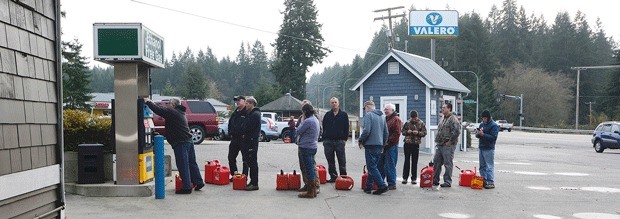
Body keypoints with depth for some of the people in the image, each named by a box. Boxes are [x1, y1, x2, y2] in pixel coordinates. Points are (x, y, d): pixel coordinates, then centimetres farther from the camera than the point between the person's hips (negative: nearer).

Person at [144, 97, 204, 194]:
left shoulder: (172, 112, -8)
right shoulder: (180, 112, 21)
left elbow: (158, 110, -13)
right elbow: (163, 110, 29)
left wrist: (148, 102, 2)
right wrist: (151, 103, 30)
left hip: (181, 143, -9)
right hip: (188, 141, 9)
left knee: (183, 165, -6)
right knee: (191, 163, 15)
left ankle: (187, 187, -4)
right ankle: (198, 182, 19)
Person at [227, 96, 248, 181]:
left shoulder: (247, 113, -9)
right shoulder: (235, 113, 16)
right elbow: (230, 124, 26)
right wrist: (230, 133, 14)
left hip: (243, 139, -8)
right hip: (234, 138, 8)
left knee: (245, 159, 1)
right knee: (231, 157, 11)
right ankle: (234, 175, 21)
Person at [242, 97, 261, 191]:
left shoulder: (255, 114, -13)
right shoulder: (250, 113, 19)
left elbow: (249, 127, -19)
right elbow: (245, 126, 21)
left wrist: (244, 133, -3)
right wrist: (244, 132, 4)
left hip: (252, 140, -10)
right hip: (249, 140, 10)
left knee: (253, 162, -8)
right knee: (249, 161, 13)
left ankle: (254, 184, -6)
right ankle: (252, 181, 19)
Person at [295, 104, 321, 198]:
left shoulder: (308, 121, -19)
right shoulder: (315, 119, 13)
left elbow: (298, 131, -12)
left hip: (306, 147, -10)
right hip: (313, 146, 10)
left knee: (309, 169, -5)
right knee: (311, 169, 14)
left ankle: (310, 192, 0)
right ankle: (313, 190, 20)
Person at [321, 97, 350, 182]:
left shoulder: (344, 115, 5)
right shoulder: (327, 115, 11)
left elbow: (346, 128, 4)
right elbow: (324, 128, 12)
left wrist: (345, 139, -5)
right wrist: (324, 139, 4)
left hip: (340, 141, -2)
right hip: (328, 141, 2)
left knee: (342, 161, 1)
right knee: (330, 161, 6)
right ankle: (333, 176, 14)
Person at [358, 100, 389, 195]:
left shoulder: (368, 115, -8)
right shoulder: (381, 116, 17)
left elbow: (366, 130, -18)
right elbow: (386, 133, 18)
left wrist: (361, 140, -5)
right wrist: (383, 143, 25)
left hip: (370, 145, -8)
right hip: (379, 145, 8)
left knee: (372, 167, -6)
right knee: (372, 166, 14)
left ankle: (382, 186, -13)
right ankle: (368, 186, 19)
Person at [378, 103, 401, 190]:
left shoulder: (396, 119, -8)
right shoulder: (385, 119, 18)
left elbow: (396, 134, -16)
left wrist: (387, 142, -18)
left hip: (391, 146, -9)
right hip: (384, 146, 9)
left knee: (390, 166, -4)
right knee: (380, 165, 12)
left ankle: (392, 184, 4)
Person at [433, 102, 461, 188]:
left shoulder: (453, 119, -13)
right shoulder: (443, 119, 18)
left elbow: (457, 131, -23)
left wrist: (450, 141, -18)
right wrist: (437, 140, 17)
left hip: (448, 145, -9)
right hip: (440, 145, 10)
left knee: (448, 164, -3)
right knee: (436, 162, 12)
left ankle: (448, 182, 5)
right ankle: (435, 180, 20)